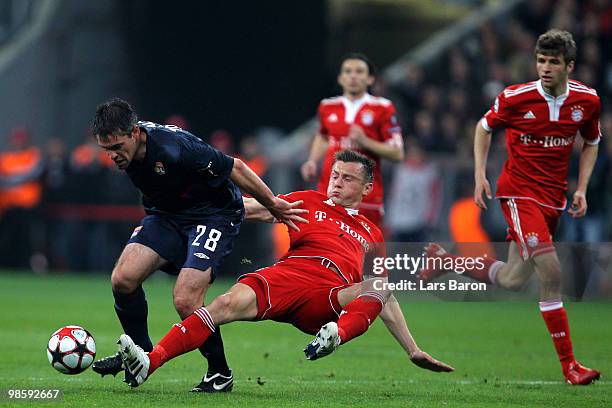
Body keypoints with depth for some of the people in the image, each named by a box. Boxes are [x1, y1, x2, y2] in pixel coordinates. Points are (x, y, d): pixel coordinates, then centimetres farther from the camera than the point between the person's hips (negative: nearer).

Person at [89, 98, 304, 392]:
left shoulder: (175, 149, -34)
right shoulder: (123, 146, -11)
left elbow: (235, 168, -21)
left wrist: (273, 205, -10)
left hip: (214, 215, -7)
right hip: (166, 213, 7)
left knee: (185, 300, -21)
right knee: (122, 278, -12)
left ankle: (220, 372, 1)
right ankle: (140, 351, 12)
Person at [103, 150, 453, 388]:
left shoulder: (372, 235, 29)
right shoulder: (309, 202, 25)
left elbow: (385, 298, 29)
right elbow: (263, 208, 16)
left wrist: (413, 350, 23)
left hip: (329, 300, 2)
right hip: (288, 275, -2)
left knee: (380, 286, -27)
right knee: (231, 303, -30)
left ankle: (336, 335, -54)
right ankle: (149, 363, -44)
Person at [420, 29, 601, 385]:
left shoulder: (587, 100, -4)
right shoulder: (515, 98, -13)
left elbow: (591, 142, 14)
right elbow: (485, 128, 5)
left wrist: (582, 189, 4)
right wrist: (480, 175, -2)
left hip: (554, 196, 5)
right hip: (519, 192, -5)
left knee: (514, 280, 9)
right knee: (551, 271, -20)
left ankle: (445, 260, 35)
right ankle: (568, 363, -13)